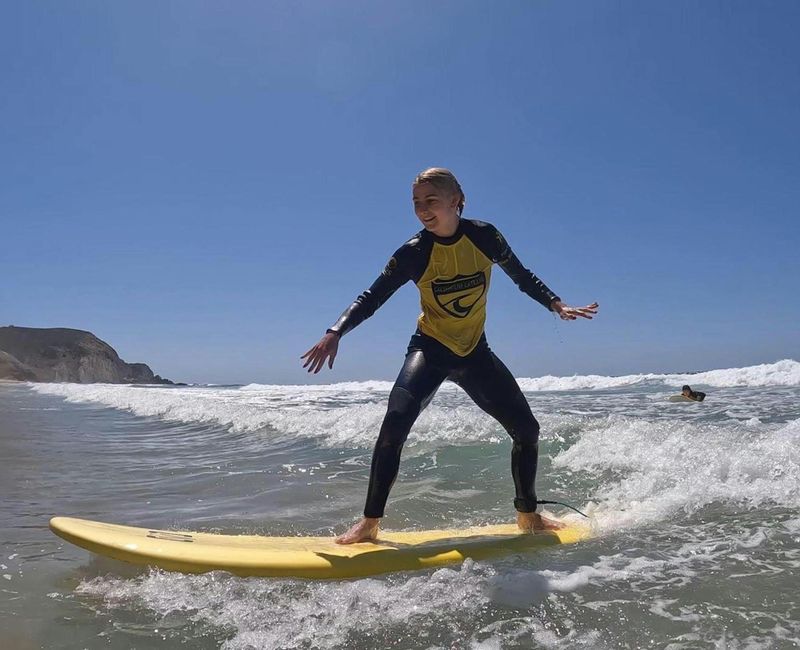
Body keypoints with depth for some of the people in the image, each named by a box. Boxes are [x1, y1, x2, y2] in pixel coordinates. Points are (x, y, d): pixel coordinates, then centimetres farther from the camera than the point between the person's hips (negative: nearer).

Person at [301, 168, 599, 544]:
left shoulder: (484, 236, -10)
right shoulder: (414, 253, -15)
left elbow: (522, 277, 5)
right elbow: (372, 298, -13)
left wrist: (558, 306, -5)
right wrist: (335, 332, -27)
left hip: (475, 353, 3)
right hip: (430, 350, -3)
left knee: (527, 430, 3)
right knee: (395, 422, -27)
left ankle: (528, 516, 25)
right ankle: (369, 524, -14)